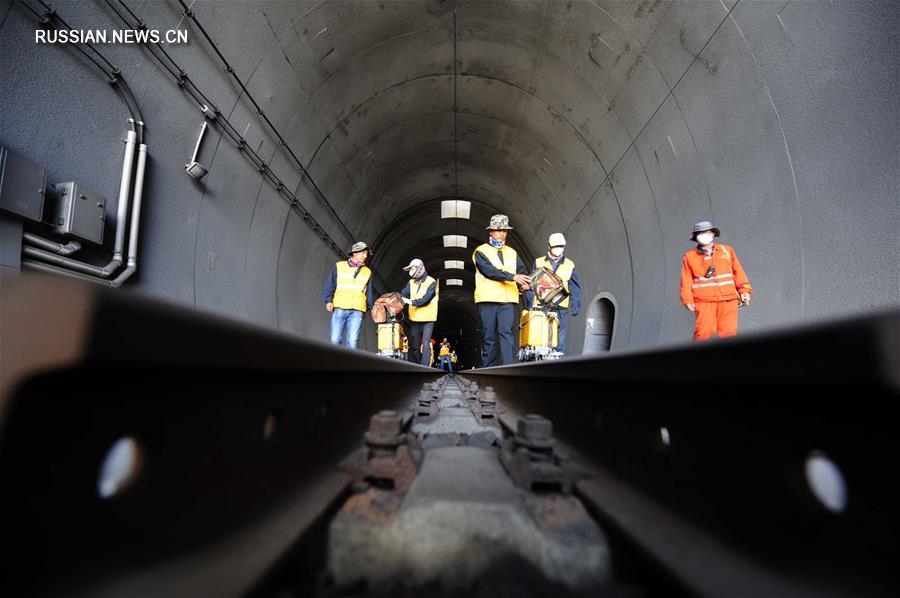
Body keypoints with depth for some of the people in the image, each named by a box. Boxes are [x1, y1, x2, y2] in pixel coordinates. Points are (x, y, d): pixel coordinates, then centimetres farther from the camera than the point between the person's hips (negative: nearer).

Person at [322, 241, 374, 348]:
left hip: (357, 310, 1)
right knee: (335, 339, -5)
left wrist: (369, 306, 16)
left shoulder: (367, 272, 19)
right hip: (339, 308, -1)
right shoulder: (339, 266, 12)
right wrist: (328, 300, 0)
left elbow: (368, 292, 23)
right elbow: (329, 286, 11)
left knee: (352, 341, -9)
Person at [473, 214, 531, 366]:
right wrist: (513, 277, -18)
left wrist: (524, 282, -10)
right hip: (488, 299, -3)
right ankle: (488, 369, 9)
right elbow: (489, 270, -11)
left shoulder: (512, 253, 21)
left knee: (506, 332, -11)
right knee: (489, 337, 1)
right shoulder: (481, 251, 5)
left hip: (508, 300, 3)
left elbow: (522, 271, 13)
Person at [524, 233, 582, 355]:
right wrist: (529, 304, -1)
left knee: (559, 341, -2)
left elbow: (575, 289, 11)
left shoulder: (570, 266, 14)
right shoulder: (538, 263, 13)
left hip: (561, 309, 1)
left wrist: (575, 305, -2)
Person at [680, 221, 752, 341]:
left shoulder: (726, 250, 16)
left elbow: (738, 271, 16)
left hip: (728, 299, 2)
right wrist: (688, 299, -3)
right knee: (704, 331, -12)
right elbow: (686, 280, 6)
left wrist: (744, 290, 6)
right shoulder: (690, 257, 8)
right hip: (704, 300, -2)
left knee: (728, 331, -5)